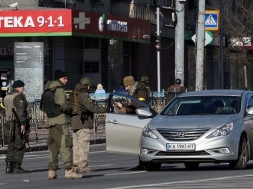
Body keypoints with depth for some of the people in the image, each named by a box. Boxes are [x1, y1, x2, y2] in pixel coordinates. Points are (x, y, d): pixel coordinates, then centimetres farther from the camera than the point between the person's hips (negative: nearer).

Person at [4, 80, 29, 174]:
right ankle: (17, 167, -8)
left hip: (9, 123, 8)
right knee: (20, 146, -5)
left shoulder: (6, 97, 16)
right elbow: (20, 111, -20)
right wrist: (23, 124, -22)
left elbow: (7, 110, 16)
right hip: (18, 123, -8)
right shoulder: (19, 96, -11)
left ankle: (8, 167, 9)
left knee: (11, 145, 12)